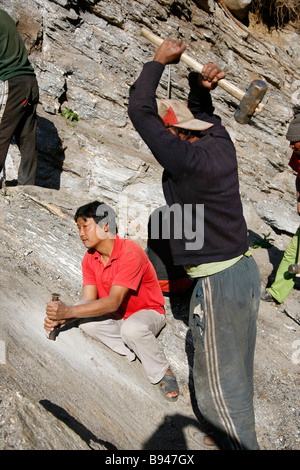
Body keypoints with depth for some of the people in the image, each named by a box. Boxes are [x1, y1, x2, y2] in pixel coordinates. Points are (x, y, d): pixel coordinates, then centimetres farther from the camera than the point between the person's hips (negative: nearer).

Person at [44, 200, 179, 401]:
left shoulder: (130, 253, -29)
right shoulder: (90, 259, -5)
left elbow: (113, 302, -35)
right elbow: (88, 300, -12)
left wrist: (69, 311, -40)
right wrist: (61, 318, -31)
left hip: (147, 312, -6)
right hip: (119, 316, 6)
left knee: (132, 328, -39)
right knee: (87, 323, -23)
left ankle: (163, 372, -13)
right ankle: (134, 351, -6)